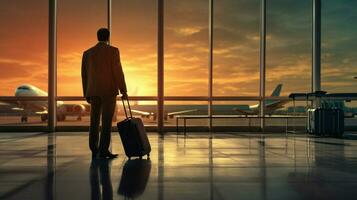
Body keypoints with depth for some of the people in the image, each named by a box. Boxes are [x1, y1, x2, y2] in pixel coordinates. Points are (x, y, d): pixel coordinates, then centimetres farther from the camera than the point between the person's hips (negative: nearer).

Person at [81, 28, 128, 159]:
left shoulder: (87, 53, 9)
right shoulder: (113, 50, -5)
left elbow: (84, 75, 10)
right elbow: (118, 72, -11)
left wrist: (86, 94, 17)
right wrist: (123, 91, -7)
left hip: (93, 91, 5)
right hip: (109, 91, -5)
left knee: (94, 122, 7)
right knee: (106, 122, -5)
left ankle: (94, 151, 8)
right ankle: (103, 150, -8)